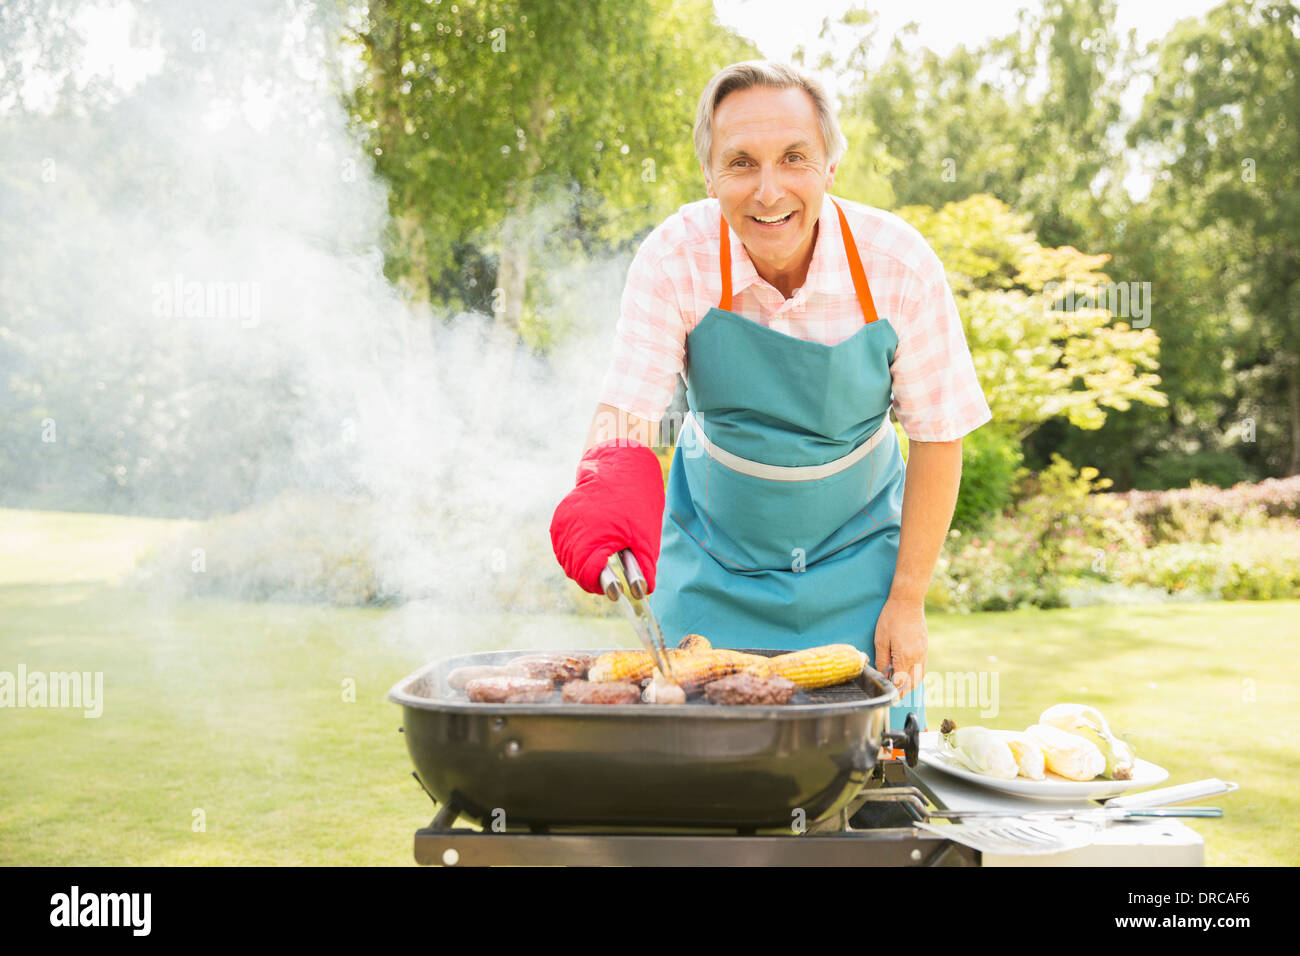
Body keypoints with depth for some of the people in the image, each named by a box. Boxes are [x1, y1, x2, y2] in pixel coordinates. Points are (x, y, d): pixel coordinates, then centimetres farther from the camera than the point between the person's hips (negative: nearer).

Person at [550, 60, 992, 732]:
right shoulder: (674, 257, -21)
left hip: (853, 555, 0)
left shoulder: (898, 265, -21)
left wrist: (907, 600, -9)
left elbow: (936, 437, -11)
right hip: (711, 561, 0)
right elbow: (625, 410, -27)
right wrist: (607, 491, -51)